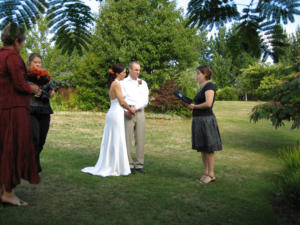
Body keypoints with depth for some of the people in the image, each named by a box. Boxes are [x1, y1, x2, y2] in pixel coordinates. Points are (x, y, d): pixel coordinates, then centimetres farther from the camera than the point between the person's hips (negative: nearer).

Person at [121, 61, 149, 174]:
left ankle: (139, 164, 8)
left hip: (140, 113, 3)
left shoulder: (143, 83, 14)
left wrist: (136, 108, -12)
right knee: (127, 139, -4)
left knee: (140, 140, 2)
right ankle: (129, 165, 3)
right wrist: (126, 110, -17)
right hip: (127, 113, -3)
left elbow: (145, 100, 4)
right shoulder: (123, 83, 6)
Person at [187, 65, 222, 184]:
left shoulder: (209, 85, -11)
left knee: (208, 149, -2)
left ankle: (211, 174, 7)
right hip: (199, 120, 9)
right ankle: (206, 172, 21)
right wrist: (191, 105, 4)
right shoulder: (203, 87, 17)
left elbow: (208, 103, -23)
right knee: (202, 148, 12)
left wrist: (194, 106, -11)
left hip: (206, 120, -9)